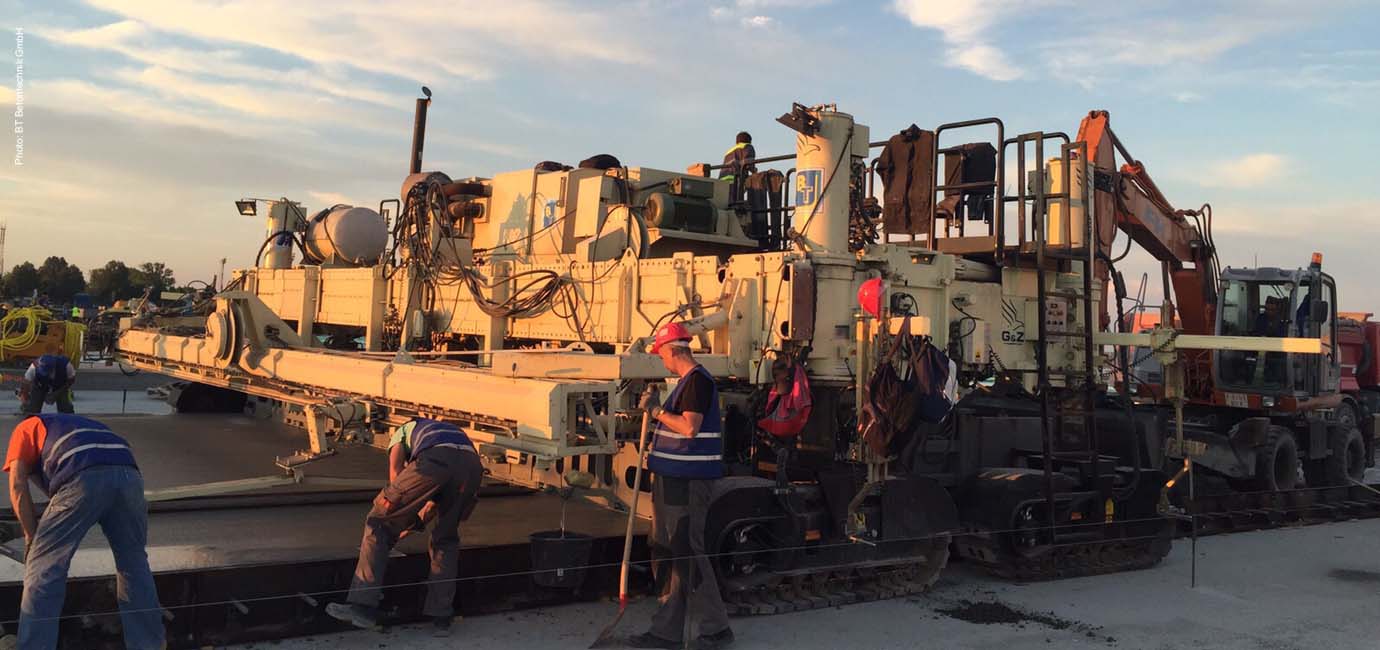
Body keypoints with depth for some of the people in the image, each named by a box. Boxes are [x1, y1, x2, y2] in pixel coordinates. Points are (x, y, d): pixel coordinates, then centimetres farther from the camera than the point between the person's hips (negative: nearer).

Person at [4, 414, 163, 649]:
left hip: (84, 478, -5)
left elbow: (18, 486, 14)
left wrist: (31, 537, 19)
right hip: (128, 474, 5)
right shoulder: (78, 425, 45)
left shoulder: (26, 428, 30)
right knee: (133, 563, 20)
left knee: (43, 567, 8)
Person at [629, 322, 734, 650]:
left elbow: (689, 427, -25)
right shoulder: (688, 381, 18)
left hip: (687, 481, -10)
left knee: (688, 553, -6)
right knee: (675, 554, 12)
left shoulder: (698, 381, -14)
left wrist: (656, 411, -14)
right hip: (676, 478, 10)